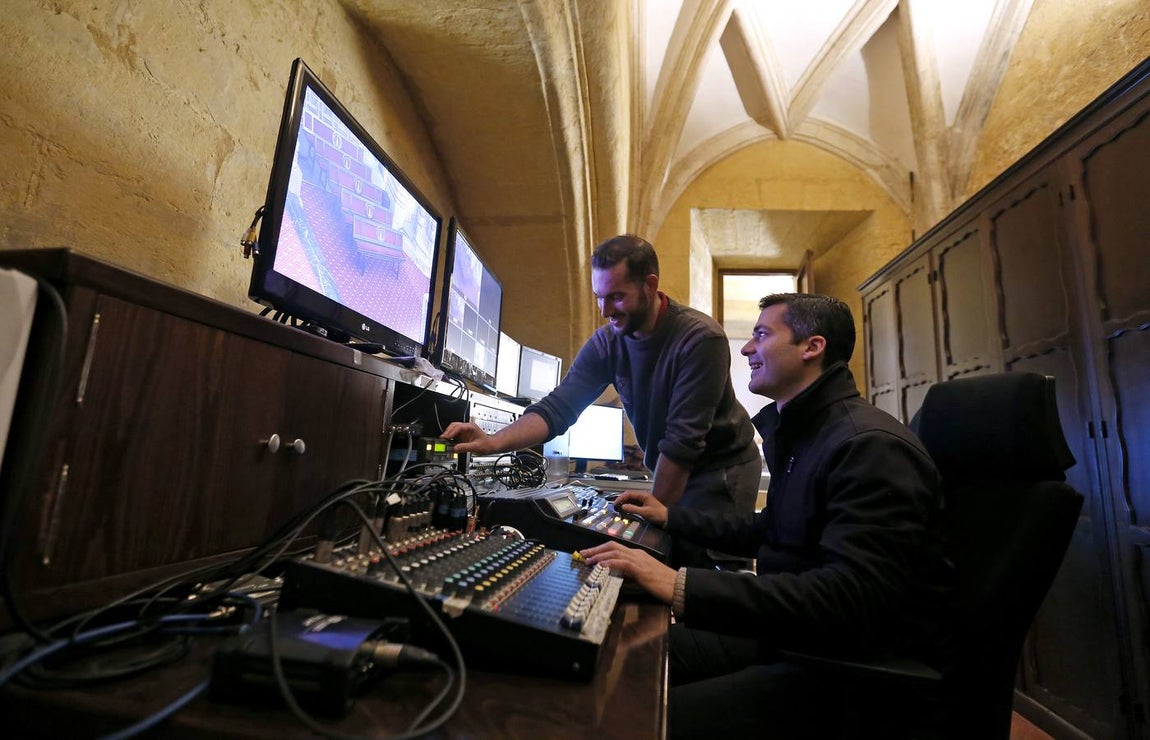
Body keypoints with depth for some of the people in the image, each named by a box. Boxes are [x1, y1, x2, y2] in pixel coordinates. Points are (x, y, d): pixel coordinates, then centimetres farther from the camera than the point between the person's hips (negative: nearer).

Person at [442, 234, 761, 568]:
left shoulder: (702, 338, -25)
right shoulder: (607, 341, -9)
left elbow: (683, 440, -26)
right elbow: (559, 406, -16)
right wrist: (494, 442, -32)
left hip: (722, 469, -4)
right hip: (672, 468, 4)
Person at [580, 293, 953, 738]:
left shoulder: (871, 446, -21)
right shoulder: (797, 433, 12)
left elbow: (852, 599, -32)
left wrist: (681, 587, -36)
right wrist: (670, 517, 19)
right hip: (795, 636, 9)